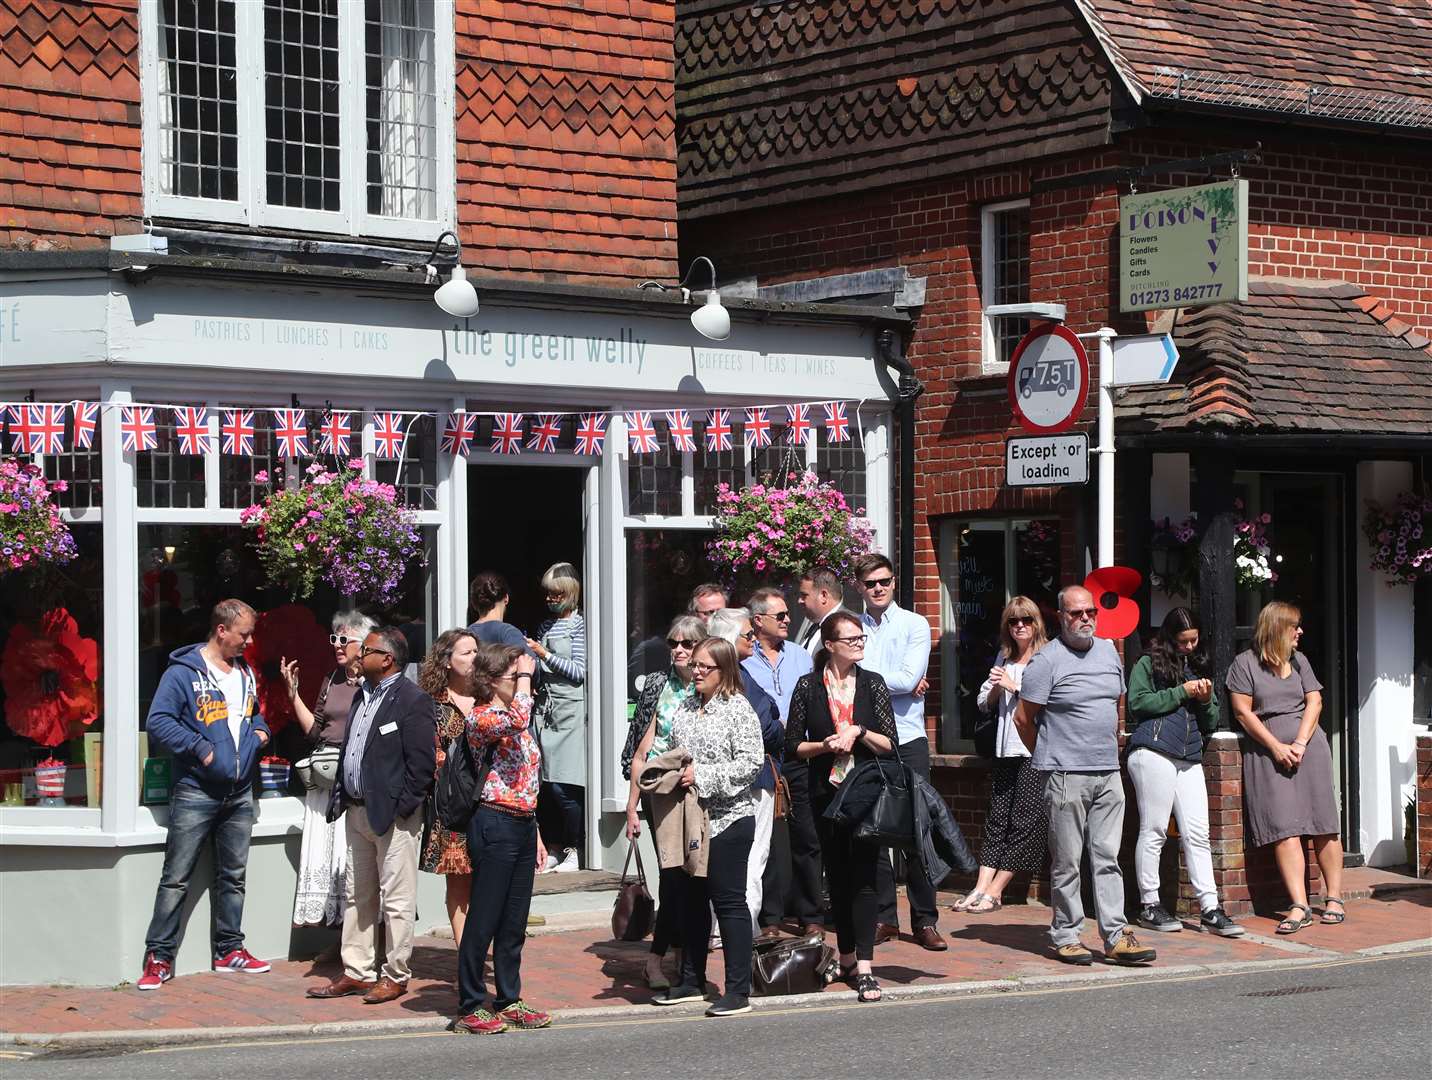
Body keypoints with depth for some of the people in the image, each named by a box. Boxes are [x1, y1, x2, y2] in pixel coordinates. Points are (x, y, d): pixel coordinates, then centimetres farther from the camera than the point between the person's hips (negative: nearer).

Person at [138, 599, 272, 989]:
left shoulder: (245, 673, 14)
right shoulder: (183, 673, -10)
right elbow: (158, 721, -17)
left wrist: (260, 731, 9)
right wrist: (200, 747, -21)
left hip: (239, 795, 7)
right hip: (196, 793, -7)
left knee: (233, 876, 13)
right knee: (176, 879, -5)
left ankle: (229, 949, 23)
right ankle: (159, 957, -3)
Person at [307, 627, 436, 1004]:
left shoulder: (412, 701, -13)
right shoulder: (363, 694, 15)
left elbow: (422, 762, -16)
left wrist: (401, 808, -16)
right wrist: (341, 797, 11)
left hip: (392, 816, -9)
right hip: (358, 810, 9)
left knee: (397, 900, 0)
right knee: (357, 897, 14)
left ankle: (396, 976, 8)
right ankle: (356, 972, 21)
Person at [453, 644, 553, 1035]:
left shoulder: (516, 722, 17)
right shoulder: (481, 718, -10)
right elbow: (518, 719, -33)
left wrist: (535, 833, 20)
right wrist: (525, 675, -18)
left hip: (523, 824, 9)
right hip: (495, 824, -9)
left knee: (514, 922, 12)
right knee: (484, 919, -4)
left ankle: (509, 1001, 20)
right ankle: (471, 1007, 1)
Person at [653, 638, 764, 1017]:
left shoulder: (738, 709, -9)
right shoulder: (686, 708, 12)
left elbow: (751, 762, -16)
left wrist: (702, 776, -20)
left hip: (728, 819, -7)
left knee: (728, 900, -4)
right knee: (692, 899, 15)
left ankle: (739, 990, 0)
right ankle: (691, 981, 26)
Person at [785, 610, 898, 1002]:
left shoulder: (872, 683, 5)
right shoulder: (808, 687, 3)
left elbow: (889, 744, 2)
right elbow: (792, 746, 3)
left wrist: (858, 732, -13)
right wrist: (825, 746, -12)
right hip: (826, 792, 1)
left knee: (864, 875, -10)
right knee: (838, 876, 8)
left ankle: (863, 968, -15)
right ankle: (847, 956, 21)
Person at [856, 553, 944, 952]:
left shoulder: (914, 625, 2)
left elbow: (909, 679, -10)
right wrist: (895, 682, -10)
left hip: (908, 740, -2)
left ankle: (925, 921, 3)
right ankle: (884, 918, 13)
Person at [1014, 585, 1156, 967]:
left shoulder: (1108, 651, 13)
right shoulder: (1047, 660, -7)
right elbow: (1023, 719, -3)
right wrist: (1051, 757, 5)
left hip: (1108, 774, 6)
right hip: (1066, 778, -6)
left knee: (1108, 858, 4)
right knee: (1066, 862, -1)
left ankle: (1116, 937, 4)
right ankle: (1066, 937, 6)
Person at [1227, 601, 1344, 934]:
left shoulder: (1298, 660, 15)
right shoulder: (1245, 663, 3)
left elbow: (1314, 701, 8)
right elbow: (1243, 712, -3)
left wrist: (1300, 743, -7)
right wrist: (1277, 747, -10)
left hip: (1309, 746, 3)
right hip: (1267, 753, -3)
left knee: (1323, 826, 0)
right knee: (1284, 829, -11)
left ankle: (1334, 899, 7)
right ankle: (1299, 906, -16)